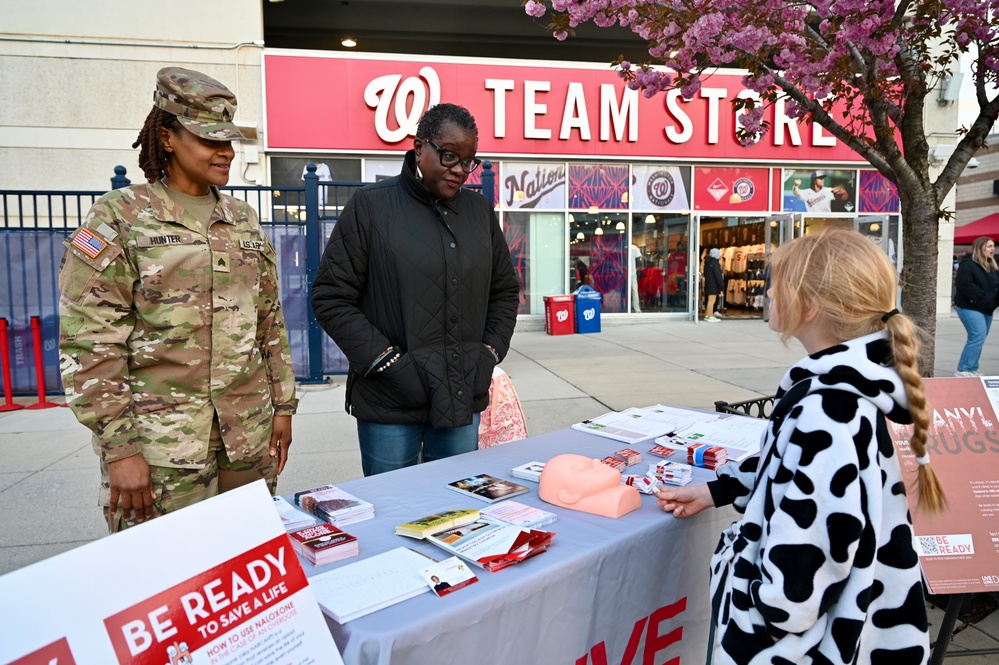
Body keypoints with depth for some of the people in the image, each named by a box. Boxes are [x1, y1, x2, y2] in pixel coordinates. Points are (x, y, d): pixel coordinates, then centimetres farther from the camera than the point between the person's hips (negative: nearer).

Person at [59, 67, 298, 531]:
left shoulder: (244, 220, 12)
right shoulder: (120, 217, -3)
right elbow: (89, 345, -8)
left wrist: (283, 404, 11)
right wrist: (117, 447, -12)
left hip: (249, 437, 5)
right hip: (160, 445, -4)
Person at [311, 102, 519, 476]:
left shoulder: (480, 211, 11)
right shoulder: (371, 206, -3)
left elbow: (505, 291, 19)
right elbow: (331, 298, -6)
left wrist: (490, 353, 5)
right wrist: (387, 362, -12)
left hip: (463, 400, 4)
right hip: (390, 402, -4)